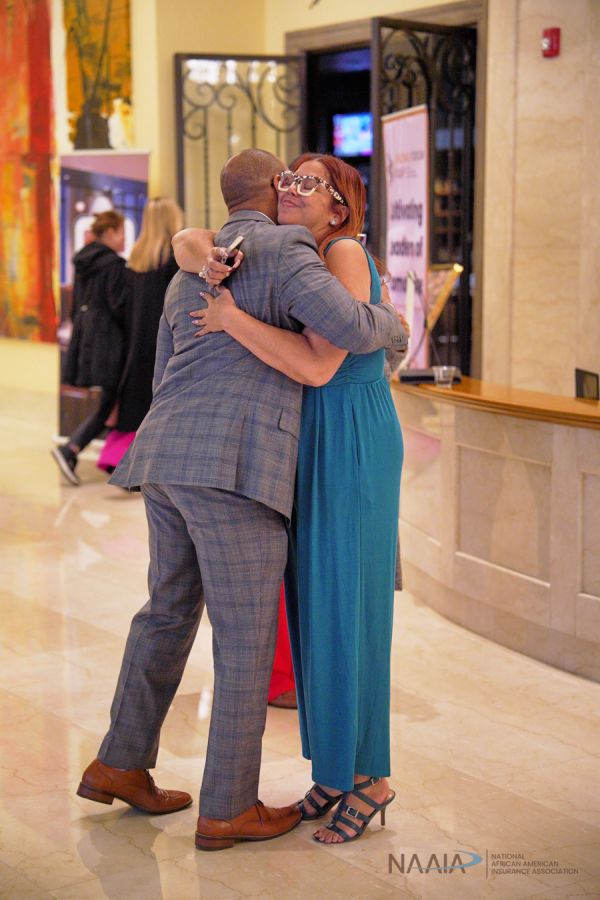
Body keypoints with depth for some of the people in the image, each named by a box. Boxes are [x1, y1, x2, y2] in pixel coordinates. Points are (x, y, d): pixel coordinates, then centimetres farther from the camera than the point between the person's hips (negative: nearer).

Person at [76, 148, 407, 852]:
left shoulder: (187, 277, 24)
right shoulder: (283, 250, -2)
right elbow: (350, 329, -16)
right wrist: (390, 325, 8)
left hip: (167, 462, 8)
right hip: (233, 466, -8)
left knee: (171, 609, 22)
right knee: (248, 635, 1)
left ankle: (121, 765, 27)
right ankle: (228, 808, 7)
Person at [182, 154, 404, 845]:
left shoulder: (344, 254, -14)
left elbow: (319, 366, -23)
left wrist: (232, 319, -19)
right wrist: (214, 261, -17)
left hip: (351, 447, -8)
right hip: (305, 448, 8)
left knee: (347, 606, -4)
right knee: (313, 604, 10)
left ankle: (371, 777, 9)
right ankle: (339, 767, 21)